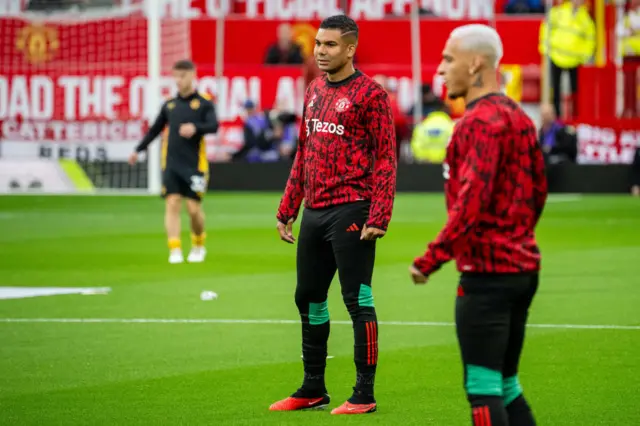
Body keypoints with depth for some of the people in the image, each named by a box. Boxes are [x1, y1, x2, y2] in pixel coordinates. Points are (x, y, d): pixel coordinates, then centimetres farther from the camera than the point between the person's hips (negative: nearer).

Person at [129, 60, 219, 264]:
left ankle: (198, 246, 22)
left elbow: (213, 126, -13)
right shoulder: (169, 105, 12)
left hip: (195, 165, -3)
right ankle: (175, 250, -12)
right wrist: (138, 150, 15)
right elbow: (155, 129, 21)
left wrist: (196, 127, -31)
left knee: (194, 208, -3)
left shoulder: (204, 103, 1)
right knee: (172, 204, -9)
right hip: (171, 165, 3)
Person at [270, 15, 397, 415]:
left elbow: (385, 158, -11)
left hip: (350, 212, -8)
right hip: (314, 213, 8)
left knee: (358, 300, -5)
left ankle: (365, 395, 1)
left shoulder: (370, 94, -8)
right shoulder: (314, 91, 15)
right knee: (309, 299, 13)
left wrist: (378, 217, -18)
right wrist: (287, 209, 18)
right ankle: (313, 389, 24)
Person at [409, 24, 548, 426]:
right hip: (523, 268, 10)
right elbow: (538, 190, 20)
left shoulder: (481, 121, -15)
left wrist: (432, 258, -18)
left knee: (483, 387, -8)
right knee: (506, 385, 15)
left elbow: (472, 200, -22)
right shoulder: (518, 116, 14)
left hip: (487, 273, -10)